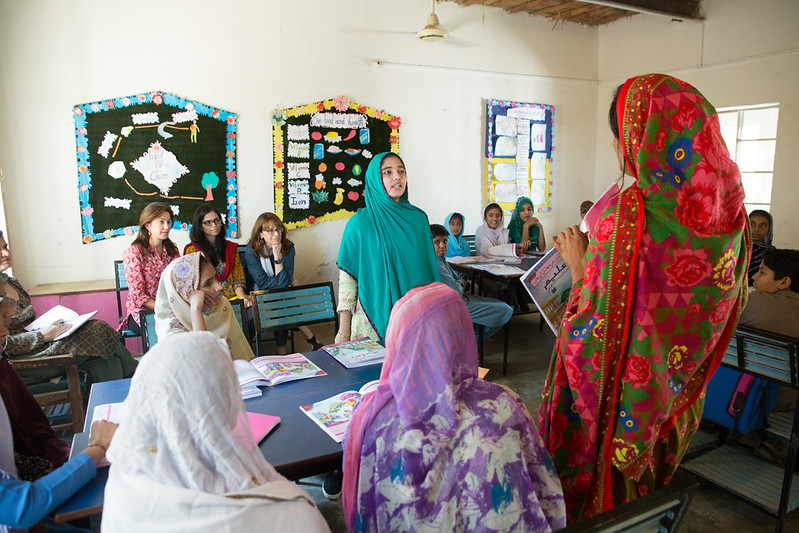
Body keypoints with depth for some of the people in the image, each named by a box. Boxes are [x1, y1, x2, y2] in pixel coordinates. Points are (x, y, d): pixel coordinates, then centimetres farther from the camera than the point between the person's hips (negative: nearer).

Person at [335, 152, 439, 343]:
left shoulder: (419, 218, 4)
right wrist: (343, 335, -8)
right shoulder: (360, 223, -7)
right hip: (373, 321, -3)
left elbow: (428, 270, 10)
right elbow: (347, 279, -6)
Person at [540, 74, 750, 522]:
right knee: (645, 483, 30)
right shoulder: (725, 210, -6)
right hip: (674, 402, 7)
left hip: (617, 404, -7)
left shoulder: (628, 216, -30)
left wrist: (579, 266, -13)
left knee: (596, 490, 17)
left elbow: (594, 338, -27)